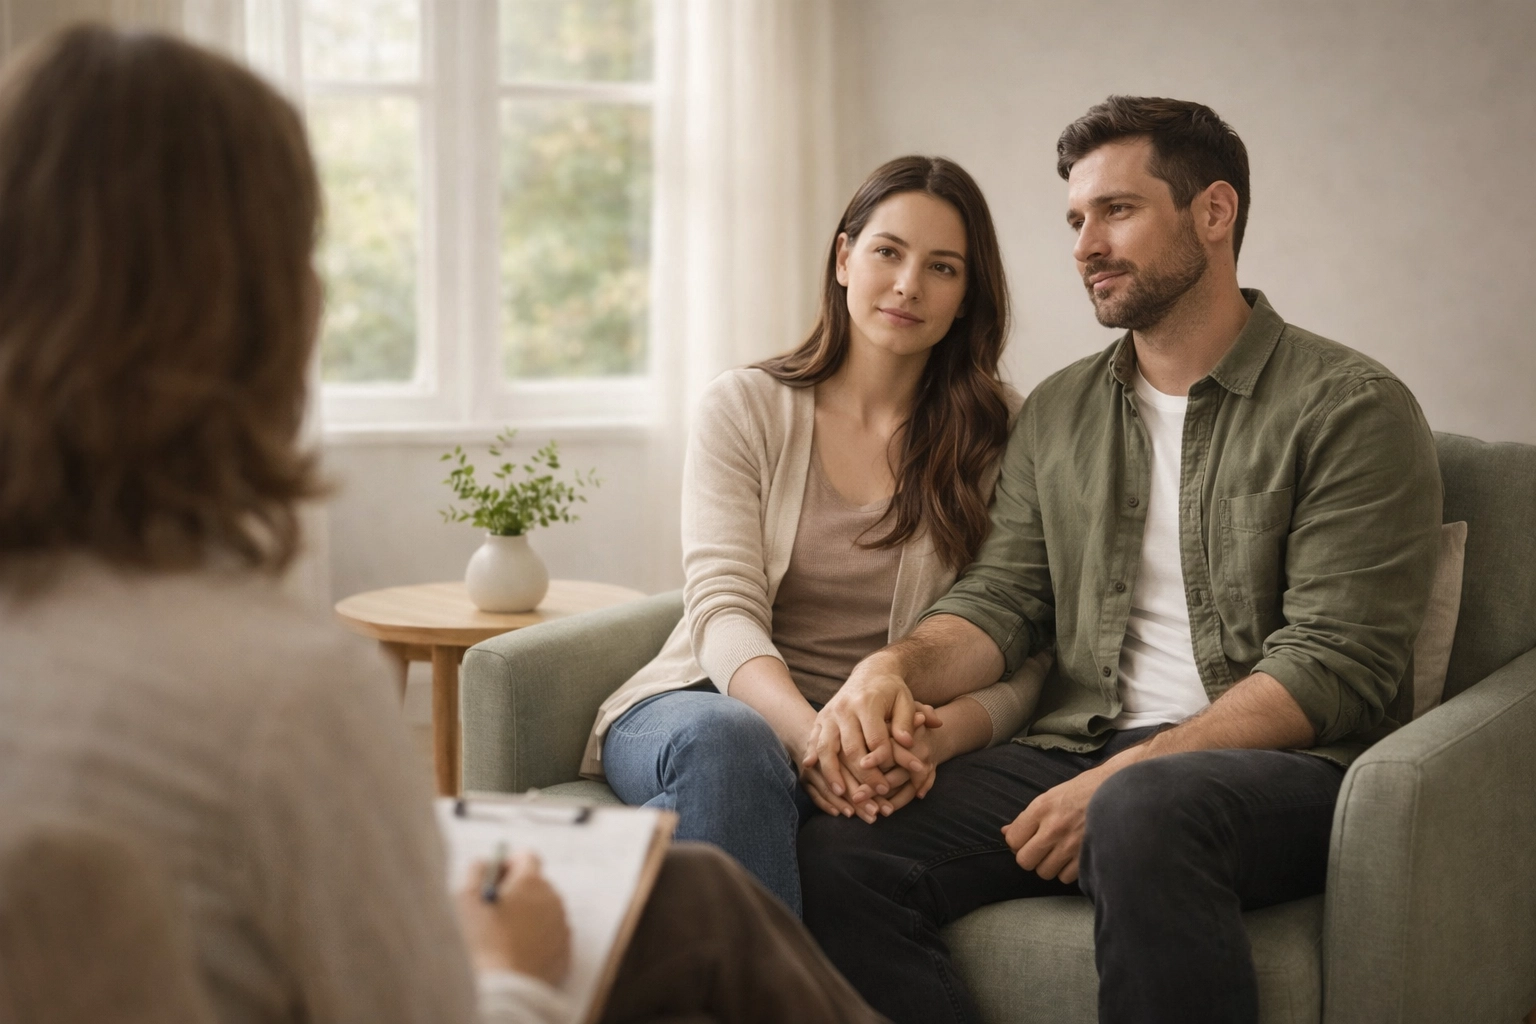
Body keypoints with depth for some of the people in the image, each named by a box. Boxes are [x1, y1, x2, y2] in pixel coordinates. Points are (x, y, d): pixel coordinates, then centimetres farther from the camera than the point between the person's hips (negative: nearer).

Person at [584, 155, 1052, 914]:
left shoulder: (999, 434, 5)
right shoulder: (743, 409, 6)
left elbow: (1017, 661, -1)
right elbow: (724, 610, -7)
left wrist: (930, 743, -25)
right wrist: (813, 733, -29)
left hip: (881, 751, -1)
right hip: (713, 702, 1)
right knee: (728, 741, -37)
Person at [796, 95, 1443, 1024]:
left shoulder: (1350, 407, -1)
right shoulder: (1057, 413, 18)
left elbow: (1332, 666, -10)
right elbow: (1003, 598, 12)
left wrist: (1121, 775, -18)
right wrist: (899, 664, -11)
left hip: (1279, 767, -4)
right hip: (1073, 754, 5)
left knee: (1145, 811, -40)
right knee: (837, 861, -21)